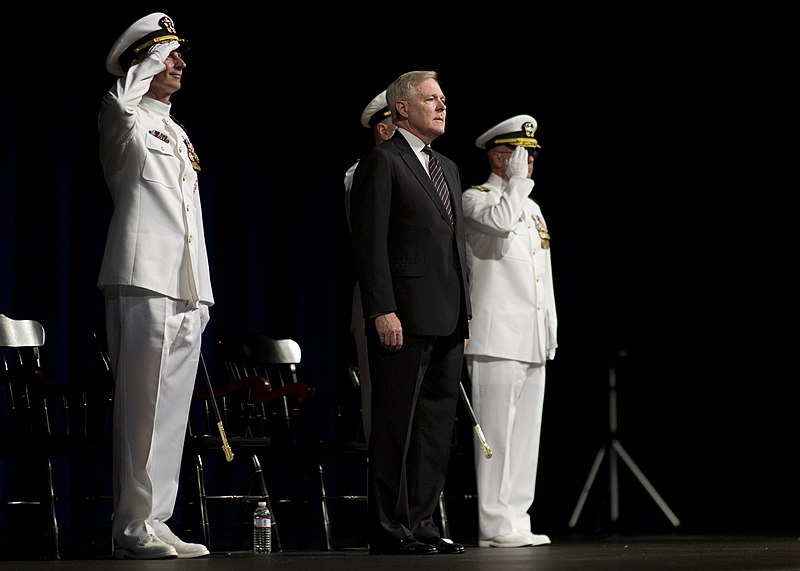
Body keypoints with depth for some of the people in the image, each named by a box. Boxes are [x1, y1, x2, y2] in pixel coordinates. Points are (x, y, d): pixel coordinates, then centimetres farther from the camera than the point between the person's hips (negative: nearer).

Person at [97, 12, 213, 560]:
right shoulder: (125, 120, 1)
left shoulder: (178, 134, 25)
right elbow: (121, 102, -26)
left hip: (186, 289, 8)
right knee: (142, 409, -9)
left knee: (171, 412, 7)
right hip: (143, 281, -8)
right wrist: (155, 55, -9)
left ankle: (155, 522, 11)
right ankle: (134, 527, -7)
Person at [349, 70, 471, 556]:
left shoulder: (449, 168, 21)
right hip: (405, 317, -8)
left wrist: (465, 313, 17)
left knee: (438, 424, 8)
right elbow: (370, 240, -11)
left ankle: (422, 523, 13)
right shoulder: (382, 161, -3)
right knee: (398, 424, -5)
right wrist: (383, 310, -18)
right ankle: (390, 529, -1)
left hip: (448, 321, 8)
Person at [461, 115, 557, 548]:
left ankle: (516, 521, 10)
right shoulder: (474, 199, -1)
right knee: (497, 431, -8)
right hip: (496, 337, -8)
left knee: (526, 432, 7)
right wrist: (517, 181, -10)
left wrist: (550, 333, 19)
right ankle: (495, 525, -6)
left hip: (532, 342, 8)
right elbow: (501, 220, -26)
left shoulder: (532, 208, 22)